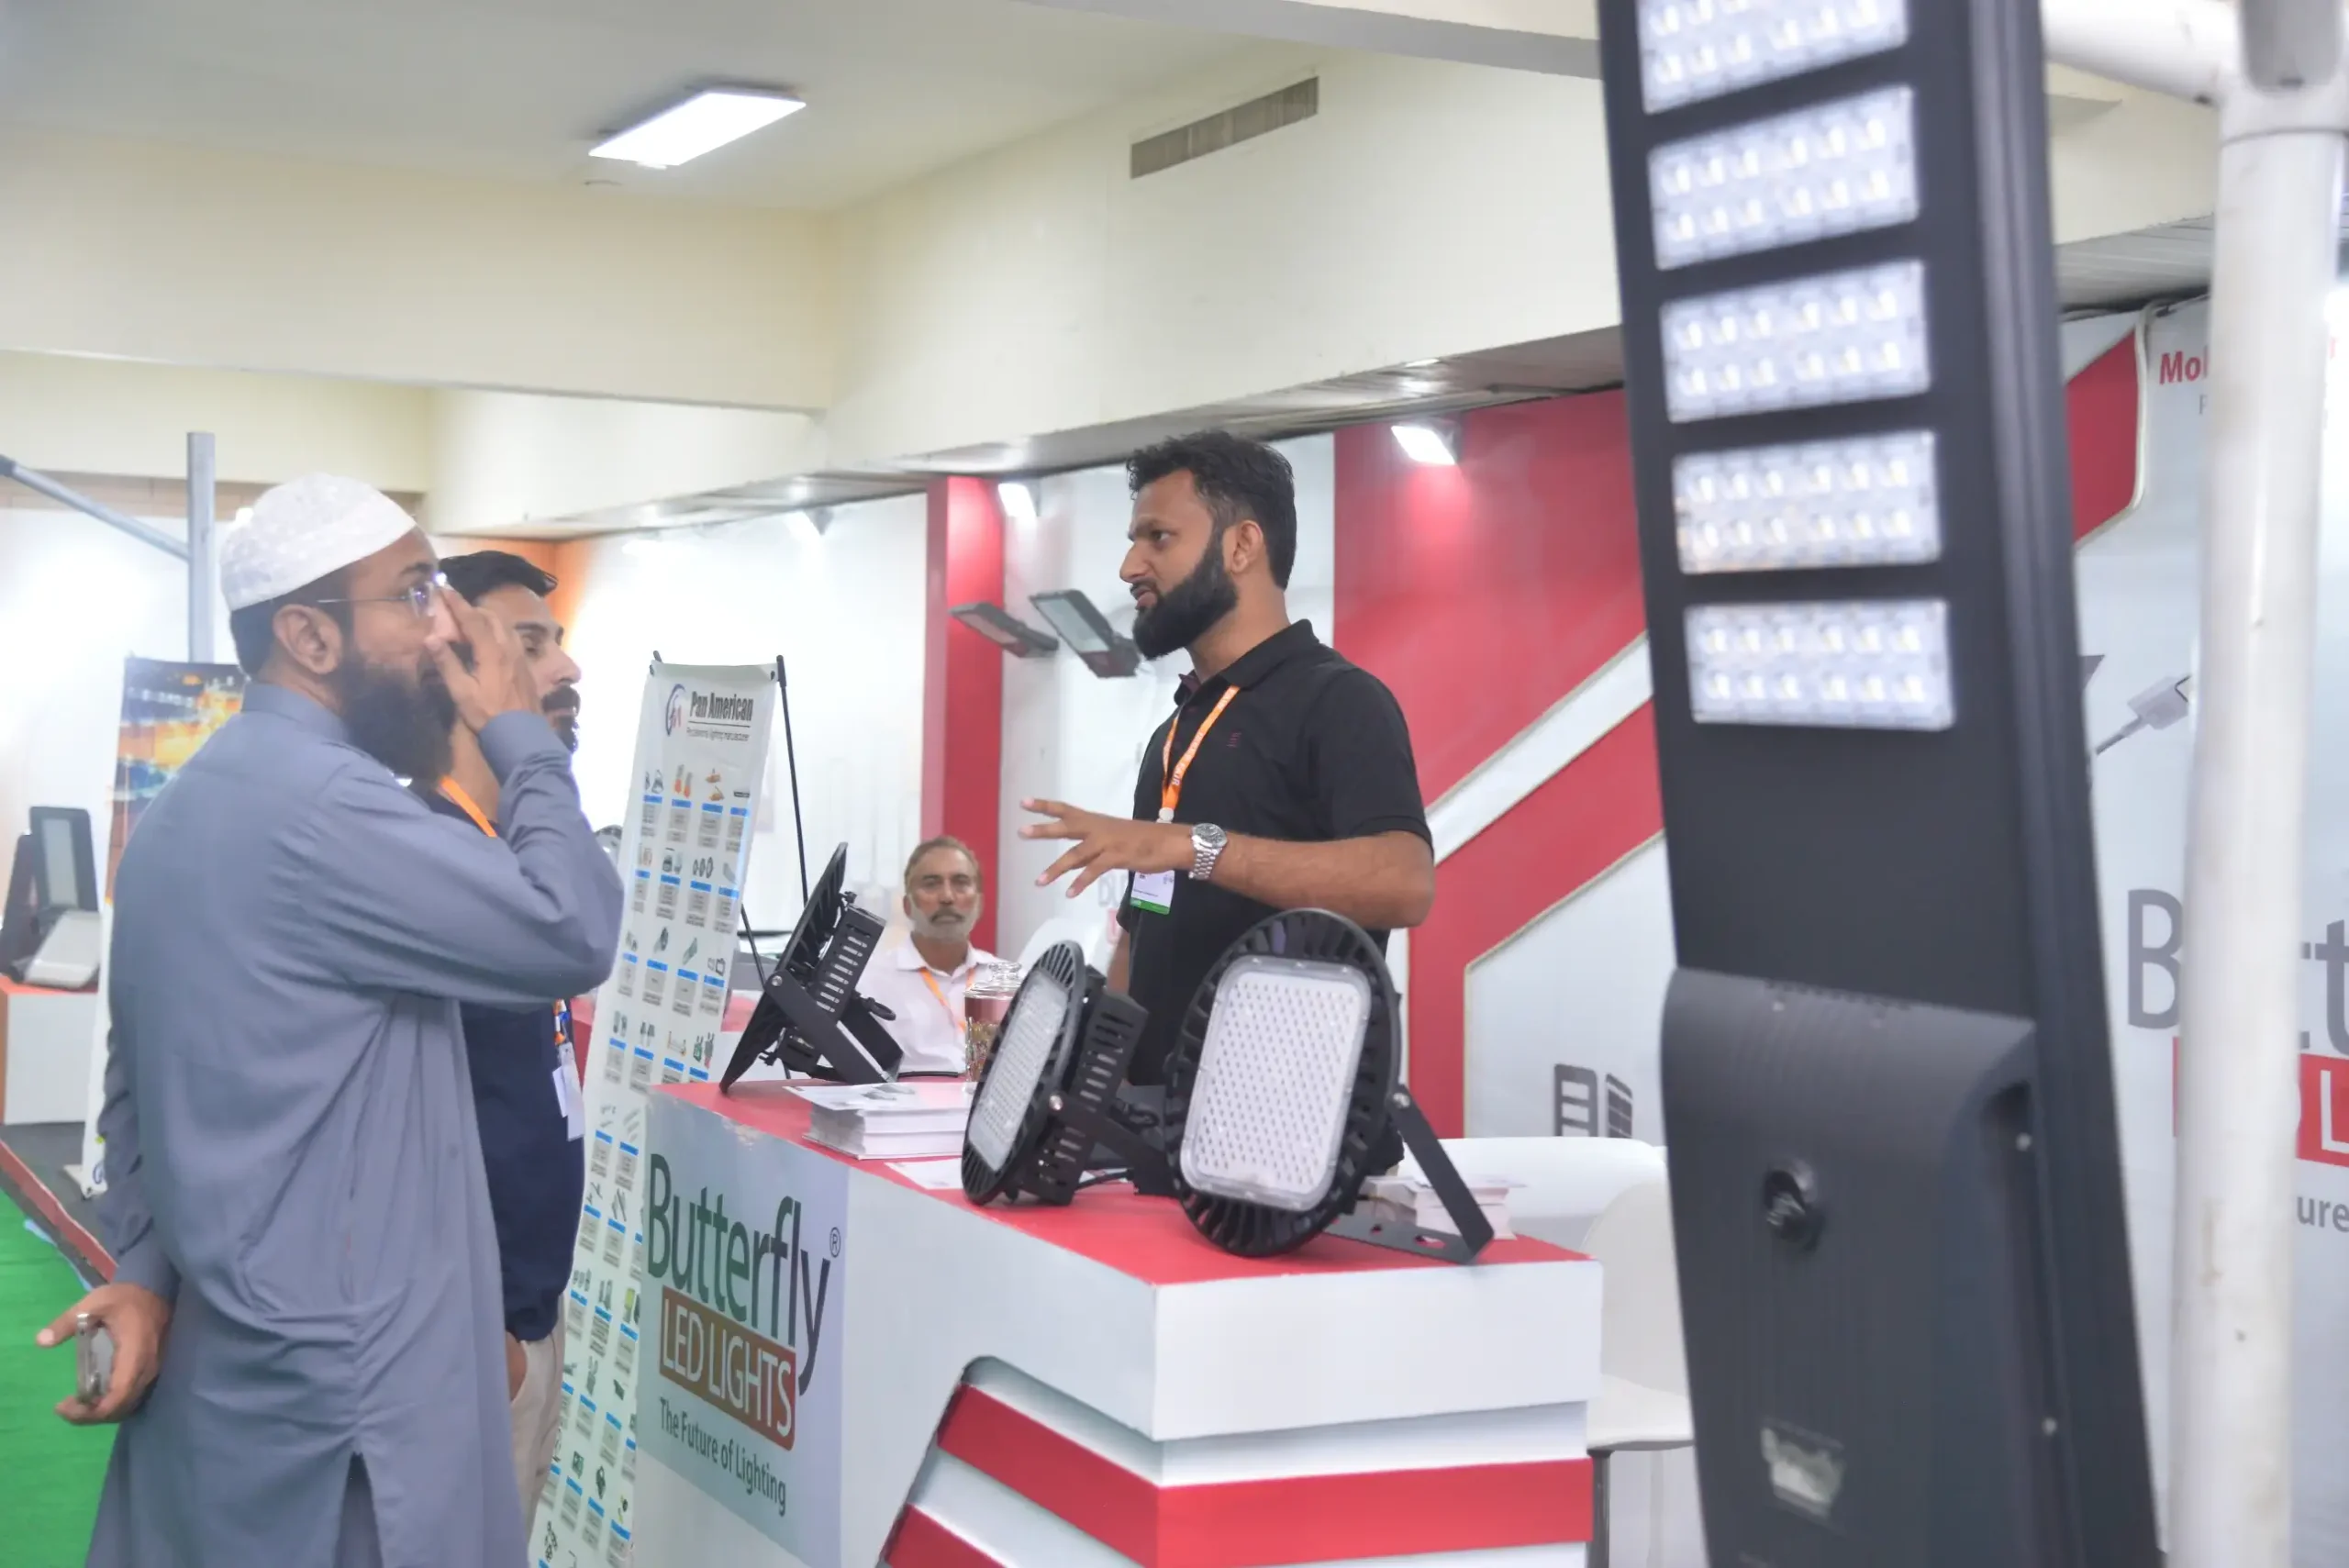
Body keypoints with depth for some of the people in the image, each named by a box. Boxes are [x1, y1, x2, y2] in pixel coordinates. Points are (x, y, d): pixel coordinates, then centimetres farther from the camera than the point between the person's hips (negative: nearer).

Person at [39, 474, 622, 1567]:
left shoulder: (190, 806, 12)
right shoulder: (318, 806, -21)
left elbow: (139, 1079, 14)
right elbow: (572, 935, -20)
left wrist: (143, 1271, 7)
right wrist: (524, 739, -8)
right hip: (332, 1385, -10)